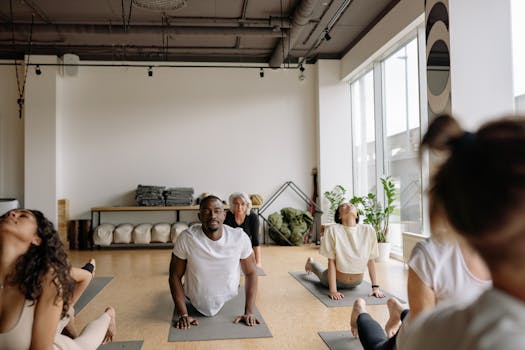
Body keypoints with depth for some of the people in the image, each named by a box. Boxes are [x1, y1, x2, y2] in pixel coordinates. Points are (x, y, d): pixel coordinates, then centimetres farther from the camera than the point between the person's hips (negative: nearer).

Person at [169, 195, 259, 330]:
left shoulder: (240, 238, -26)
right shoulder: (186, 239, -29)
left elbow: (251, 273, -13)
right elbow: (175, 276, -17)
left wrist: (249, 312, -16)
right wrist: (183, 315, -18)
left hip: (229, 303, 1)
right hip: (195, 305, -1)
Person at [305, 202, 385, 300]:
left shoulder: (368, 230, -19)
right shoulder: (333, 230, -26)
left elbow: (370, 260, -11)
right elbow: (331, 261, -22)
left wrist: (375, 287, -10)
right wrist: (333, 291, -25)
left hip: (356, 283, 2)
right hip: (337, 280, -2)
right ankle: (310, 263, 59)